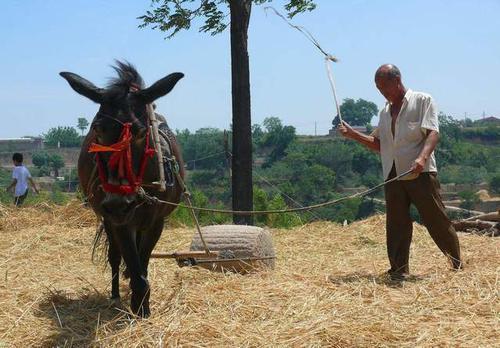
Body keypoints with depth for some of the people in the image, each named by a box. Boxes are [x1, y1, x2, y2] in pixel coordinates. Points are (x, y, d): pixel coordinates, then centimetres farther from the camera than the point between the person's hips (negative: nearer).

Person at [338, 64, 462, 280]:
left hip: (420, 173, -5)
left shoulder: (422, 101, 1)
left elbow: (433, 133, -10)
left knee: (436, 219, -2)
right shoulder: (385, 112, 20)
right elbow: (378, 144, 21)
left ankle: (457, 264, 14)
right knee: (396, 224, 2)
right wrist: (353, 134, 7)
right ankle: (399, 270, 7)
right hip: (393, 174, 5)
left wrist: (422, 157, -28)